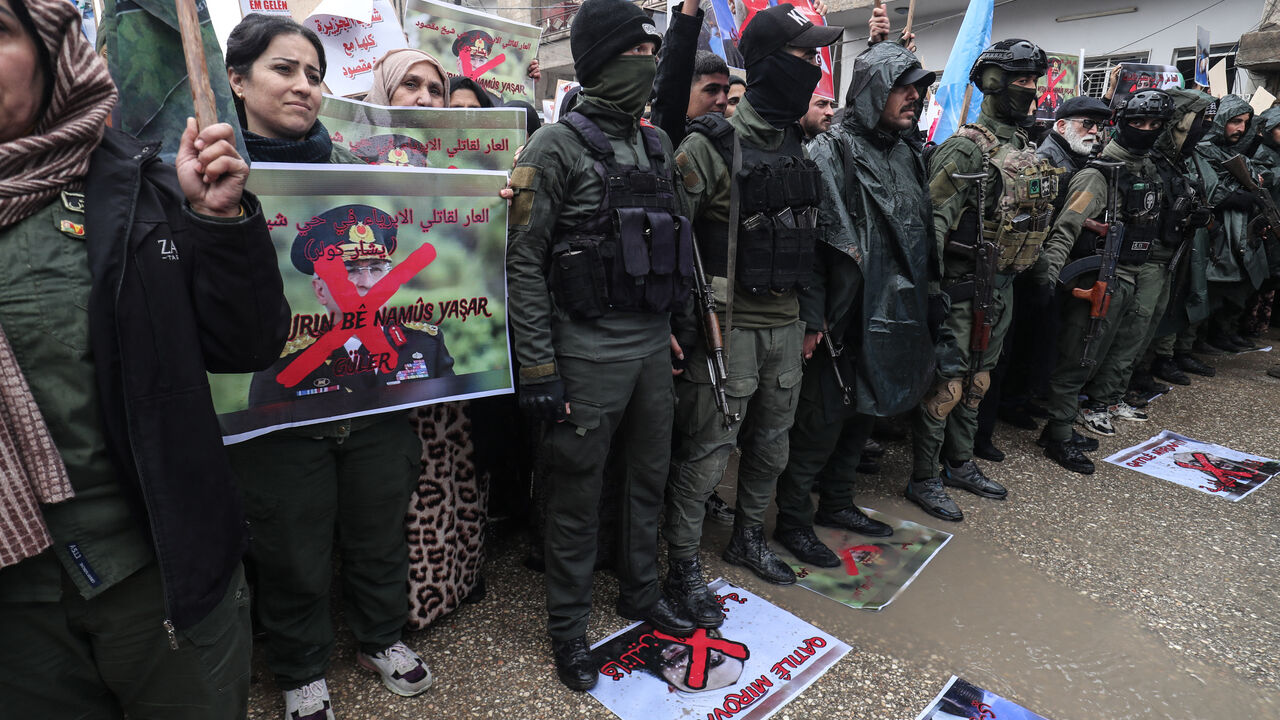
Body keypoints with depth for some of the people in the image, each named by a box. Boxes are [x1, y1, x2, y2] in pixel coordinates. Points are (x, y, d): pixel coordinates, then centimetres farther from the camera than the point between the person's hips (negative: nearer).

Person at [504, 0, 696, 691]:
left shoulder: (656, 142, 12)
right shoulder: (557, 146, -9)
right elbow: (523, 262, -13)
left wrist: (669, 325, 16)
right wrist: (538, 367, -16)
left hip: (652, 349, 7)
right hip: (587, 356, -6)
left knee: (648, 478, 18)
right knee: (576, 497, 7)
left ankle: (641, 592, 41)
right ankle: (568, 628, 28)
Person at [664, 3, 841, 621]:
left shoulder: (798, 146, 12)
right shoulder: (711, 146, -12)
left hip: (786, 324, 8)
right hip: (729, 327, -7)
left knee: (771, 444, 18)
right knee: (706, 453, 1)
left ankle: (748, 539, 40)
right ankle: (682, 569, 18)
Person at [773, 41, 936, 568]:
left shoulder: (907, 156, 14)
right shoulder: (831, 153, -11)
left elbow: (921, 235, 21)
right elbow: (810, 240, -17)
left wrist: (920, 297, 17)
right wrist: (811, 318, -21)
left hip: (893, 316, 8)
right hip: (843, 318, -8)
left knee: (863, 411, 17)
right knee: (822, 418, -1)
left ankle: (837, 503, 34)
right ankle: (792, 520, 15)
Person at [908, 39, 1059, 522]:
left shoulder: (1027, 152, 14)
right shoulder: (968, 148, -14)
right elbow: (934, 219, -21)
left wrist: (1011, 280, 20)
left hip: (1002, 285, 9)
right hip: (963, 286, -9)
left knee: (978, 382, 16)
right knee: (948, 386, -5)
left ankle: (960, 465, 31)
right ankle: (924, 480, 9)